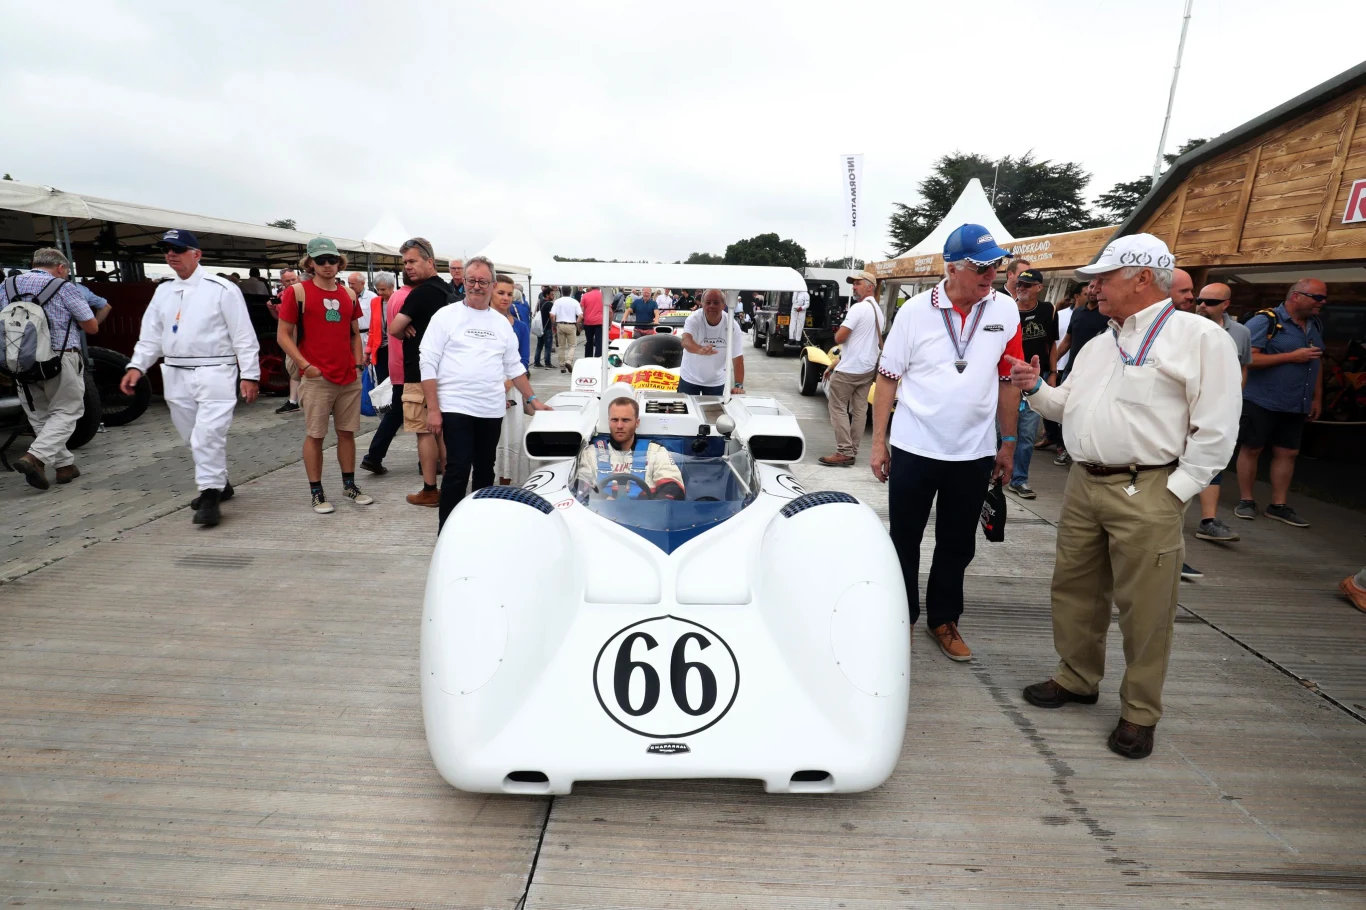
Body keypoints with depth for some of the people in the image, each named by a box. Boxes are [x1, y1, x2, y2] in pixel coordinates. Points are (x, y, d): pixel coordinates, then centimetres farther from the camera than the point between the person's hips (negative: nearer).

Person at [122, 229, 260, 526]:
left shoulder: (222, 289, -4)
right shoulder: (163, 292, 15)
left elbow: (243, 335, -7)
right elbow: (151, 335, 16)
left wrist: (250, 375, -11)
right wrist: (136, 366, 1)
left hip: (214, 373, -7)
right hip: (176, 376, 7)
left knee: (208, 435, -14)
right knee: (194, 437, 13)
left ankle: (210, 497, -7)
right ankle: (219, 483, 29)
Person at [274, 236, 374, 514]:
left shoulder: (348, 294, 11)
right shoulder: (297, 292, -3)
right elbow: (283, 335, -5)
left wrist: (359, 362, 8)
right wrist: (306, 366, -13)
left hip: (349, 378, 5)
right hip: (316, 378, -4)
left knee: (347, 432, 11)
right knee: (314, 435, 1)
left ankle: (349, 485, 23)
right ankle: (316, 492, 10)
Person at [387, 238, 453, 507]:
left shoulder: (421, 292, -16)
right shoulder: (447, 290, 11)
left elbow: (394, 329, -17)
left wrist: (406, 332, 5)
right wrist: (412, 330, 5)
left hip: (420, 374, -8)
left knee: (424, 431, -2)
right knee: (441, 429, 14)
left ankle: (429, 491, 3)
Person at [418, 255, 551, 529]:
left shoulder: (501, 323, 12)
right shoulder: (446, 316, -1)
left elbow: (514, 366, 18)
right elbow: (428, 363, -5)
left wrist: (533, 400, 10)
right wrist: (433, 409, -11)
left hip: (492, 411, 5)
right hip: (456, 407, -4)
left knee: (485, 470, 12)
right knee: (458, 470, -8)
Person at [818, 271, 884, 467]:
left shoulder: (858, 308, -15)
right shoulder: (878, 310, 16)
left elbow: (839, 338, -20)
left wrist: (839, 329, 6)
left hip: (850, 369, -9)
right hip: (868, 368, 9)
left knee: (838, 408, -3)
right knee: (859, 410, 7)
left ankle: (844, 452, -8)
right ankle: (852, 451, 10)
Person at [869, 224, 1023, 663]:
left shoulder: (1005, 311, -1)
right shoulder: (915, 310, -7)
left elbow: (1008, 379, 5)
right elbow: (888, 378, -3)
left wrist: (1008, 442, 6)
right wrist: (878, 440, -5)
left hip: (975, 453, 2)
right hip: (913, 448, -2)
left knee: (958, 544, 14)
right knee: (905, 540, 10)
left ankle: (944, 620, 32)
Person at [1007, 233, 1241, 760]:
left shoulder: (1199, 337, -6)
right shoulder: (1098, 346, 16)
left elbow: (1216, 430, -10)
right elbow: (1067, 406, 23)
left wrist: (1172, 493, -13)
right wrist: (1036, 389, 3)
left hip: (1146, 494, -7)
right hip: (1083, 484, 7)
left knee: (1144, 607, 1)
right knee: (1074, 588, 15)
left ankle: (1140, 713, 18)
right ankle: (1076, 679, 33)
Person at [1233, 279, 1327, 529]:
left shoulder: (1316, 325, 12)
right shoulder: (1265, 321, -12)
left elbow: (1317, 362, 20)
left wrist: (1317, 398, 17)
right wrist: (1292, 356, -19)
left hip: (1296, 405, 7)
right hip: (1261, 402, -7)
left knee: (1287, 453, 8)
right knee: (1251, 449, 2)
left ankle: (1279, 505, 16)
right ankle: (1245, 501, 13)